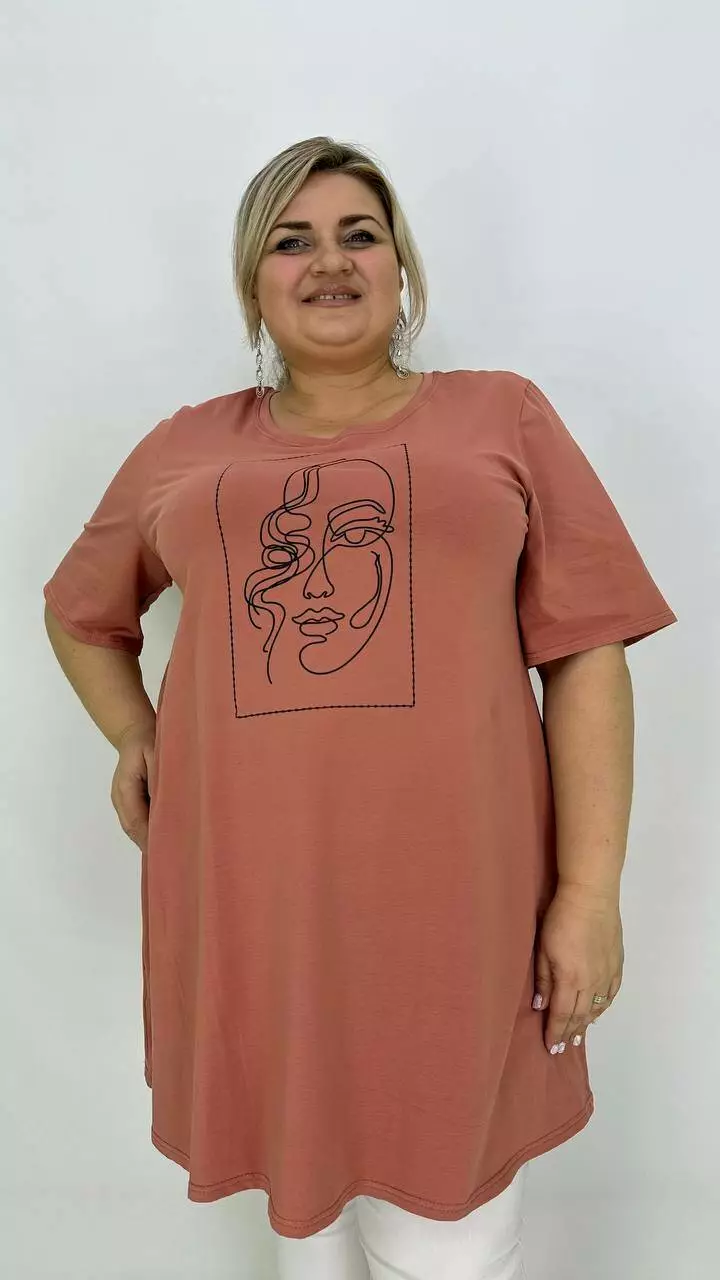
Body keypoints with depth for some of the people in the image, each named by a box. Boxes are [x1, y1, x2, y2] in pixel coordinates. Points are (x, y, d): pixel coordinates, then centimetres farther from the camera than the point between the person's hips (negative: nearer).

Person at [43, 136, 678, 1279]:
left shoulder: (501, 415, 5)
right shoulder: (184, 449, 11)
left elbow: (584, 654, -1)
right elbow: (82, 613, 26)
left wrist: (591, 892, -7)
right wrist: (132, 738, 9)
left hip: (454, 904, -2)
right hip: (249, 906, 3)